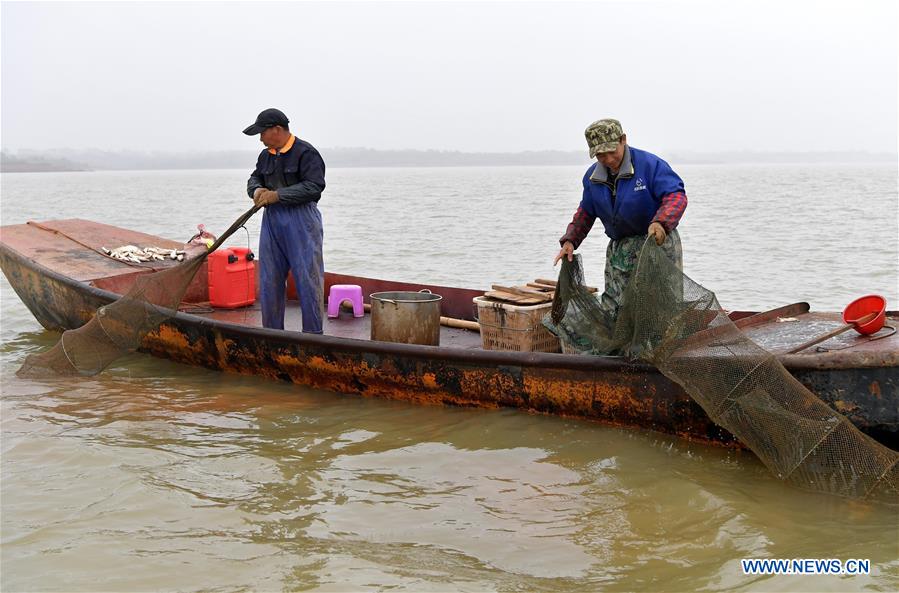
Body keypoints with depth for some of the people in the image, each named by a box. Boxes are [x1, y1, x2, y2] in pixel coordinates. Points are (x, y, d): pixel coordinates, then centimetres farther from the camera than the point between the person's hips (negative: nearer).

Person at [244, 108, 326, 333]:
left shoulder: (306, 153, -9)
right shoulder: (265, 156, 14)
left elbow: (314, 186, -18)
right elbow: (254, 178, 24)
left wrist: (277, 195, -18)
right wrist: (257, 190, -1)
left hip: (301, 221, -7)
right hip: (271, 220, 7)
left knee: (307, 277, -4)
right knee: (269, 279, 9)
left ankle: (313, 334, 4)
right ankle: (272, 333, 19)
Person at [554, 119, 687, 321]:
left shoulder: (650, 164, -13)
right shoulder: (592, 176, 8)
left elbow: (676, 196, -19)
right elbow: (586, 212, 21)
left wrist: (660, 222, -38)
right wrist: (570, 240, 9)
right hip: (619, 250, 5)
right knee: (612, 311, 1)